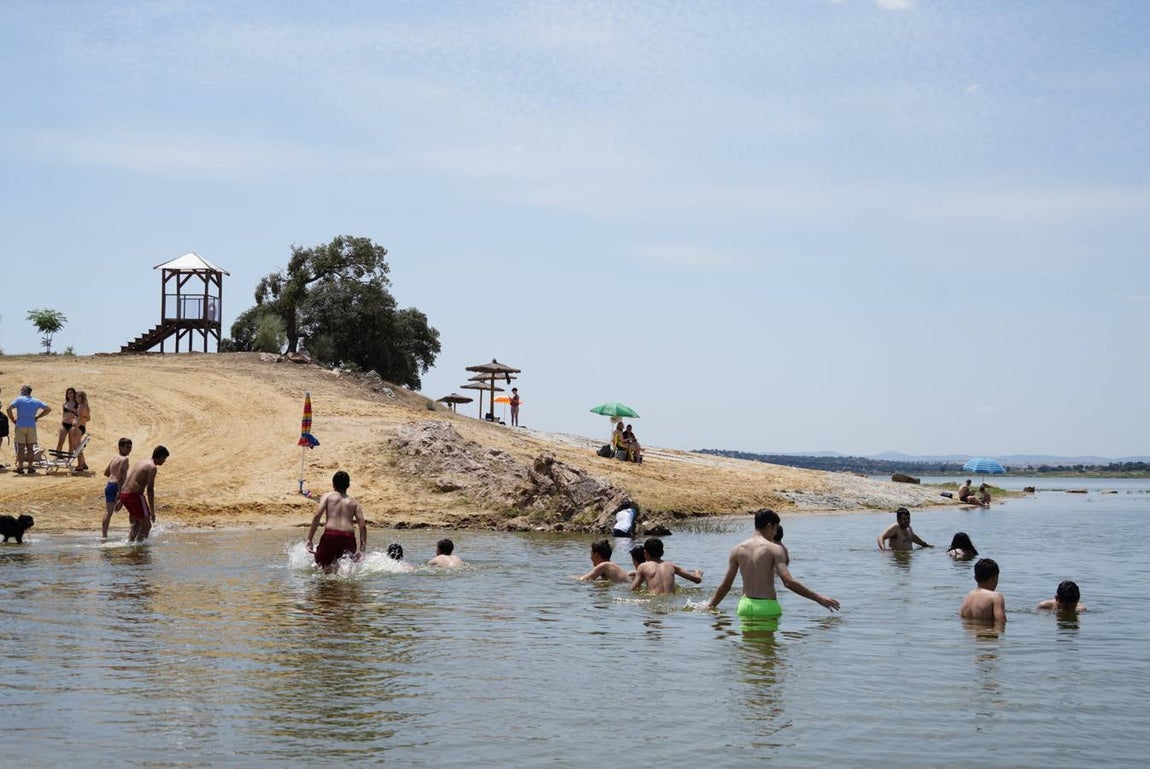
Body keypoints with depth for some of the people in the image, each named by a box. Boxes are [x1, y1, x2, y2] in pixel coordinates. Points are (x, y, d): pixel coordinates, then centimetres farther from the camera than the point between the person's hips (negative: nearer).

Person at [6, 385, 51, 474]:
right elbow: (48, 409, 10)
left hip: (20, 426, -3)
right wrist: (37, 417, 11)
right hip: (32, 426, 3)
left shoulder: (19, 400, -1)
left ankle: (20, 467, 1)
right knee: (30, 447, 7)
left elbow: (9, 408, -13)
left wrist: (13, 420, -2)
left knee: (20, 448, 1)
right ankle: (30, 468, 6)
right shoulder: (36, 401, 9)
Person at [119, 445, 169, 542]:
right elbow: (149, 490, -14)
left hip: (124, 494, 9)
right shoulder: (152, 467, -8)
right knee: (146, 525, 1)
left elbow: (125, 480, 22)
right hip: (135, 495, -9)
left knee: (135, 524, 25)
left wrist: (121, 501, 26)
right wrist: (152, 511, -12)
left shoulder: (140, 462, 19)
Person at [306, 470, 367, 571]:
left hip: (331, 534, -2)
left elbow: (317, 515, -2)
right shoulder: (354, 501, 20)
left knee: (323, 567, 11)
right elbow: (362, 525, 7)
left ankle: (330, 568, -23)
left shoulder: (327, 496, 14)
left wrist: (309, 540, -3)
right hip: (349, 537, 2)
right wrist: (362, 549, 8)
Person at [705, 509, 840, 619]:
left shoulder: (737, 550, 7)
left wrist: (709, 606, 24)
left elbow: (725, 585, 11)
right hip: (767, 607, -5)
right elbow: (788, 582, -16)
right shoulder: (774, 548, -6)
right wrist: (818, 598, -11)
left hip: (745, 605, 5)